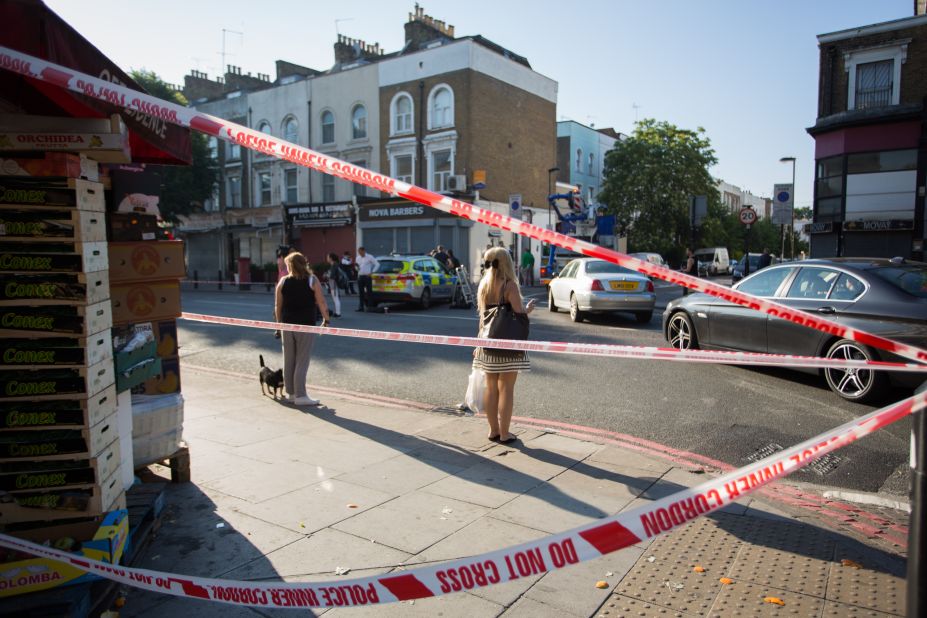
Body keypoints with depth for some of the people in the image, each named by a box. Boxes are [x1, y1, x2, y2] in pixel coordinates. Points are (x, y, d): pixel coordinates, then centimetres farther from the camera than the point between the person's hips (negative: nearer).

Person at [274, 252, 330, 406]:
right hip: (306, 325, -3)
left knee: (288, 360, 12)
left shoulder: (283, 282, 3)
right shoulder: (312, 280, -5)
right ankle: (300, 395, 0)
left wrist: (279, 322, 17)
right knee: (302, 361, 0)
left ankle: (290, 393, 21)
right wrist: (326, 320, 2)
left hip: (287, 324, 3)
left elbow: (278, 305, 6)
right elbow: (321, 303, -8)